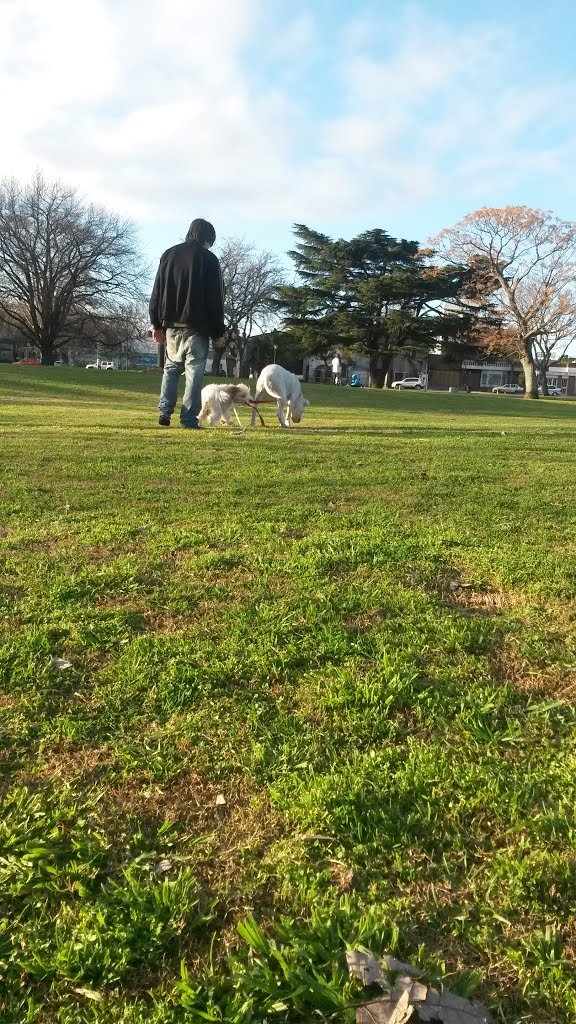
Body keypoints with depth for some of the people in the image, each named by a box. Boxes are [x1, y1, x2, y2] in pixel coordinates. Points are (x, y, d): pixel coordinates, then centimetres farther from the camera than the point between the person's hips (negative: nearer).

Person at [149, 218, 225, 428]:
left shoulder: (168, 255, 11)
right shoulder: (209, 259, -2)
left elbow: (157, 292, 9)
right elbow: (215, 299, -3)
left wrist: (156, 324, 12)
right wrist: (218, 332, 1)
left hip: (171, 324, 4)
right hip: (196, 325, -4)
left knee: (171, 368, 17)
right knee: (194, 371, -1)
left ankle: (164, 411, 2)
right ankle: (189, 419, -5)